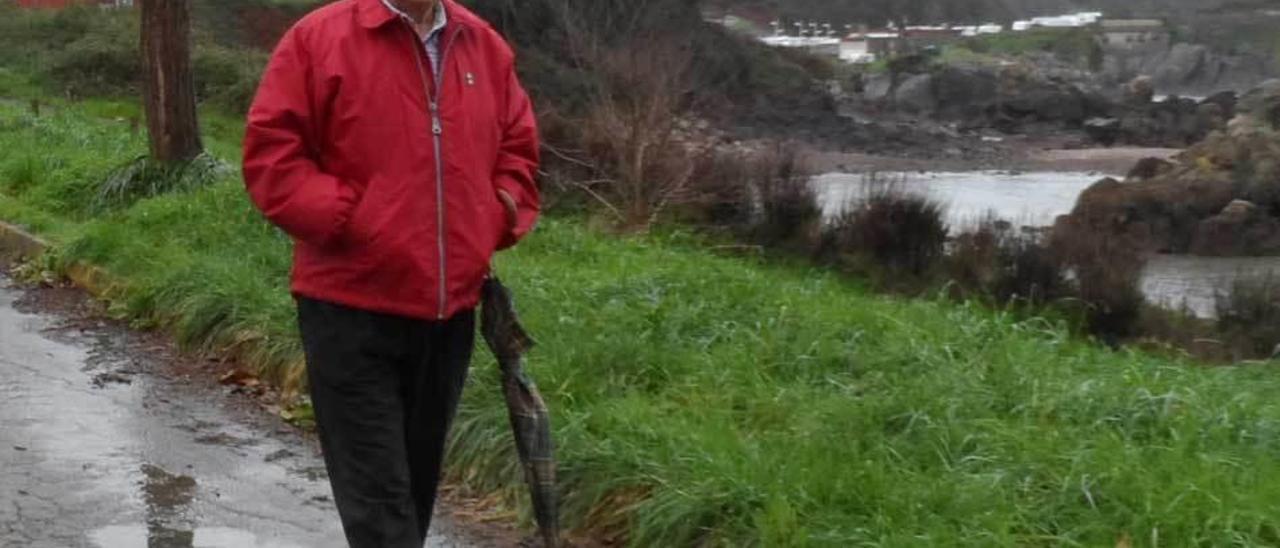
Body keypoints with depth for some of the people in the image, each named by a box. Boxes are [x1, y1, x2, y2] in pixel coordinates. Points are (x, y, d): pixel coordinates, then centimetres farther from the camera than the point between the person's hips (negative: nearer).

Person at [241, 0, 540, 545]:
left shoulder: (486, 47, 7)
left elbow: (517, 148, 18)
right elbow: (270, 152, -8)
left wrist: (498, 221, 2)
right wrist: (345, 217, -17)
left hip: (451, 311, 5)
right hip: (352, 311, -5)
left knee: (417, 481, 19)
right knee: (378, 499, -4)